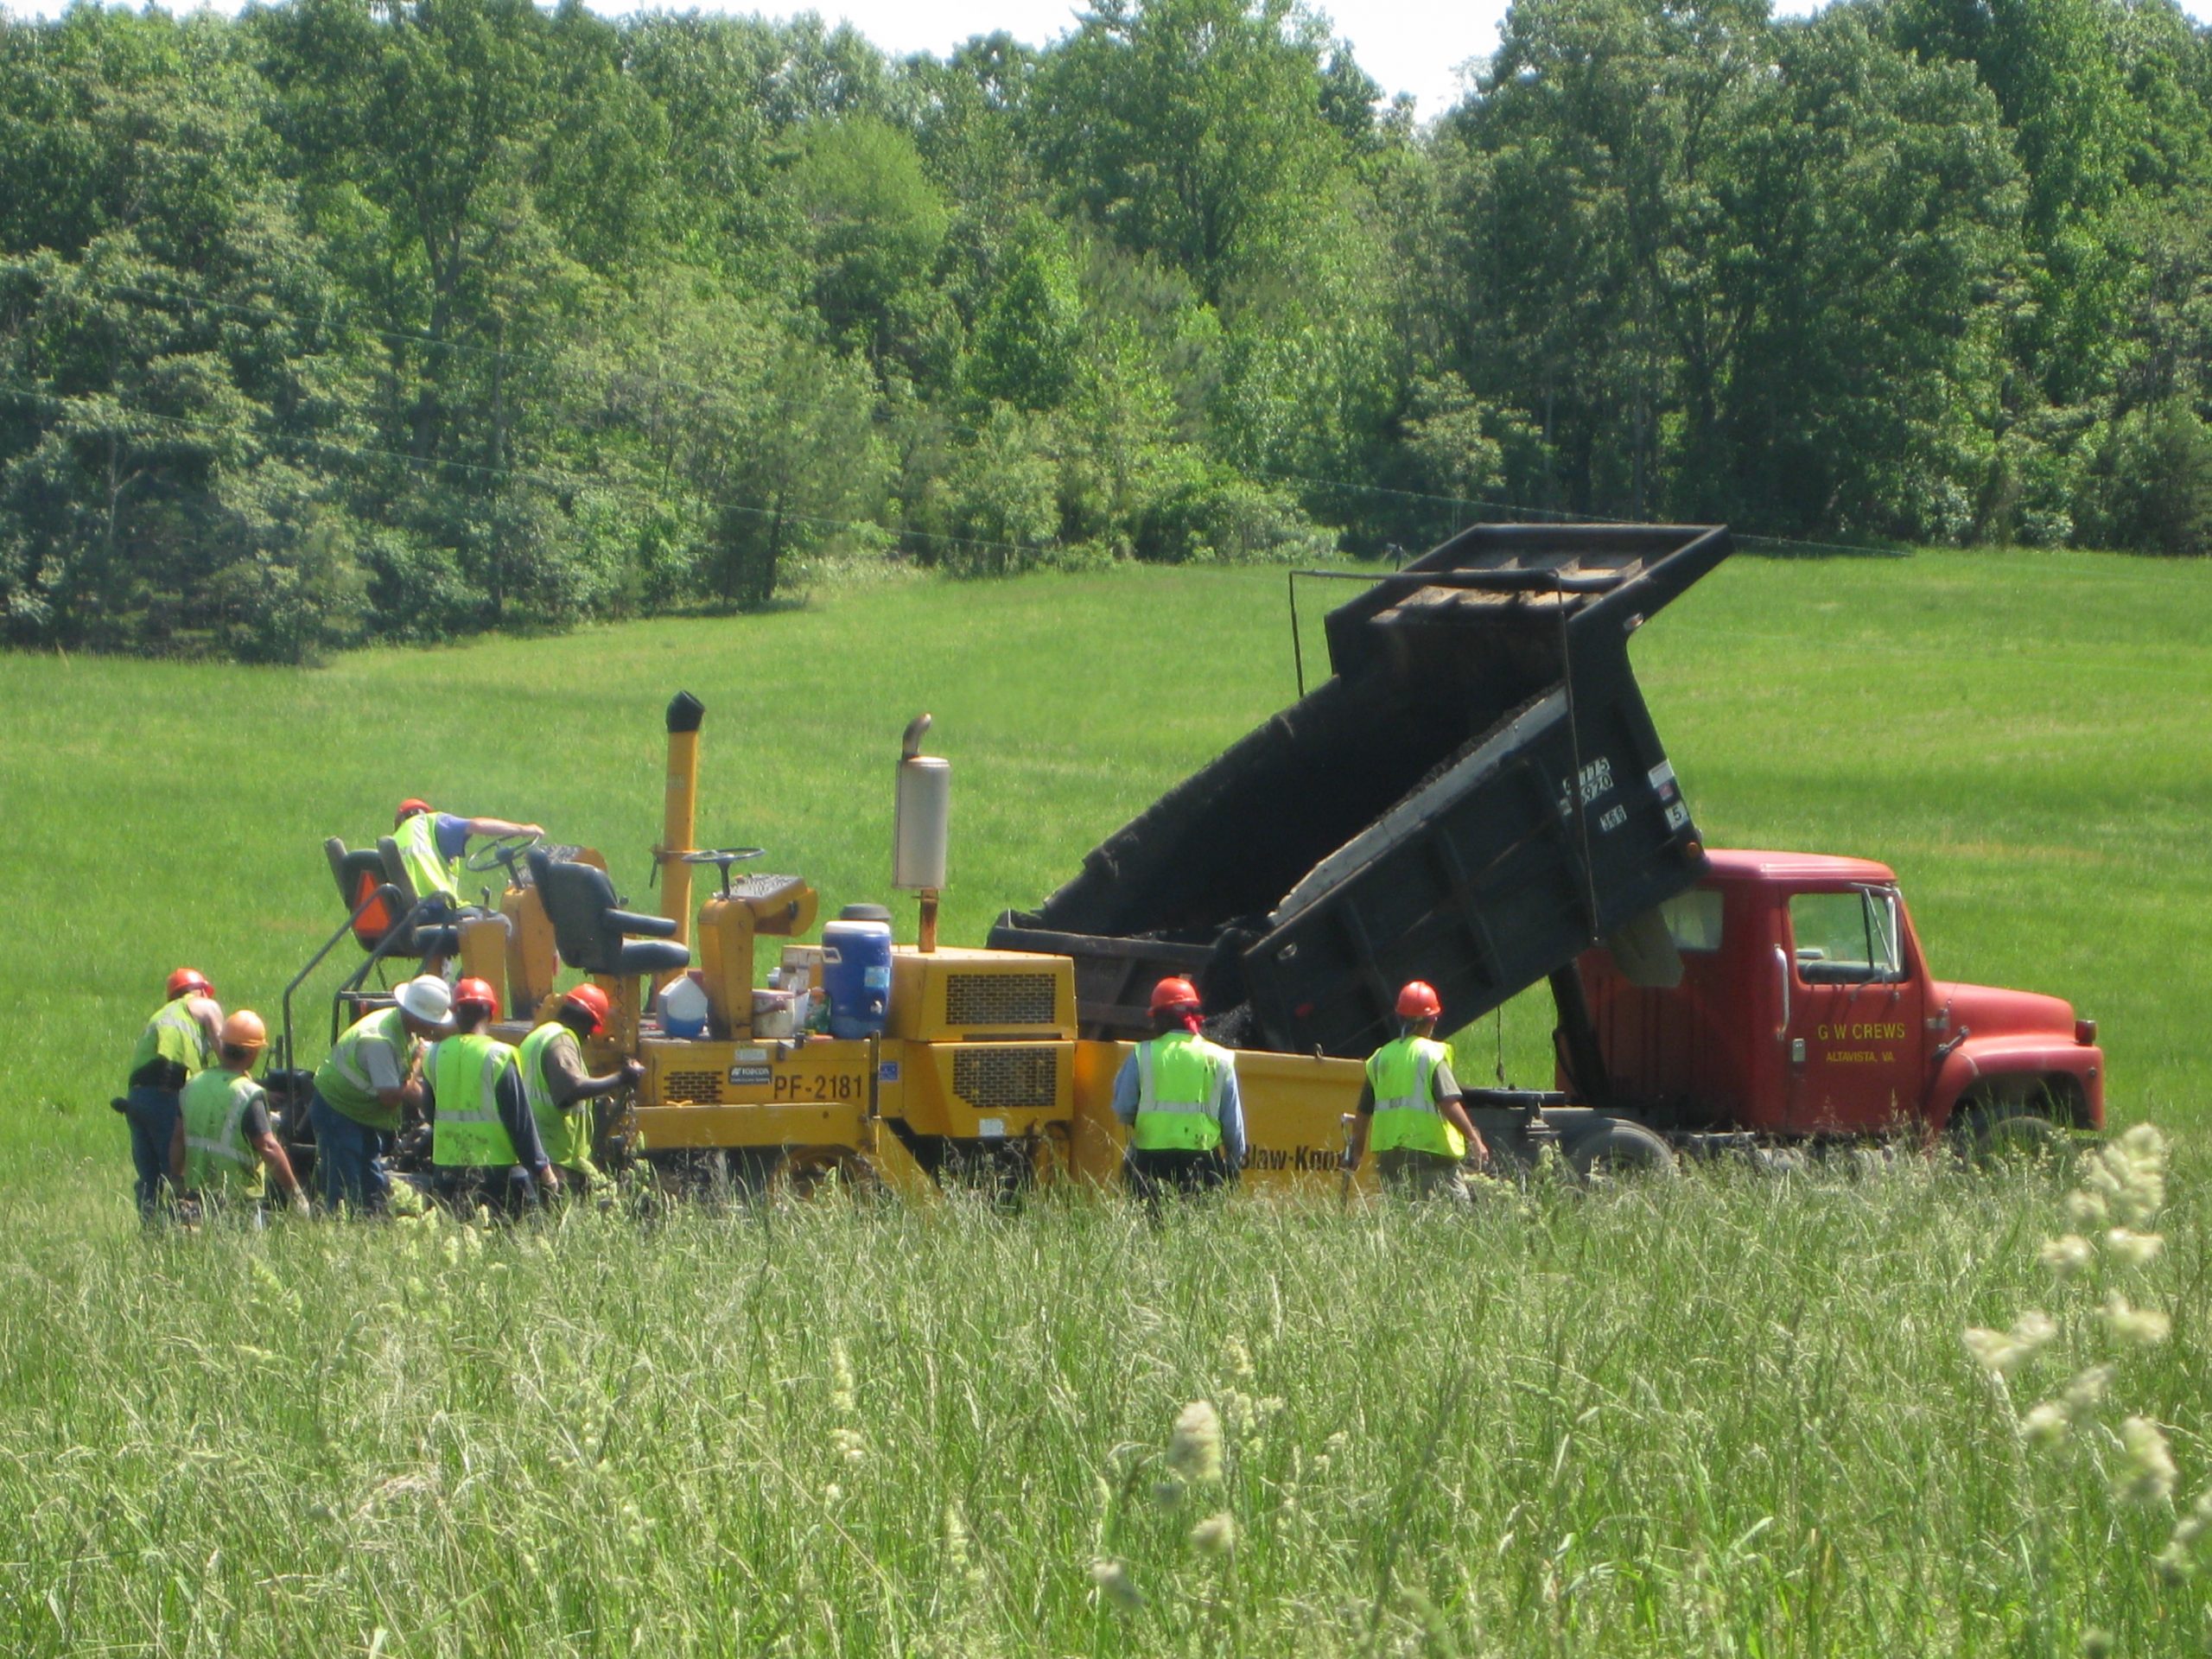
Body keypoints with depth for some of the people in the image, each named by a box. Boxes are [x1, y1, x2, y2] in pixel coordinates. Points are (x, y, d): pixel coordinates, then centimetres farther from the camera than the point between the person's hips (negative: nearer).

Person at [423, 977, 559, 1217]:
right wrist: (542, 1168, -3)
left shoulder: (435, 1055, 1)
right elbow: (519, 1119, -10)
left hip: (447, 1169, 4)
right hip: (496, 1168, -4)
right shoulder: (498, 1056, -12)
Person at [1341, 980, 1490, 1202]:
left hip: (1389, 1156, 6)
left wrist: (1356, 1153, 26)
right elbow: (1449, 1103, -17)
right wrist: (1475, 1140, -15)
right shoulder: (1431, 1054, -7)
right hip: (1430, 1152, -6)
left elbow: (1363, 1114, 15)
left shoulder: (1380, 1058, 11)